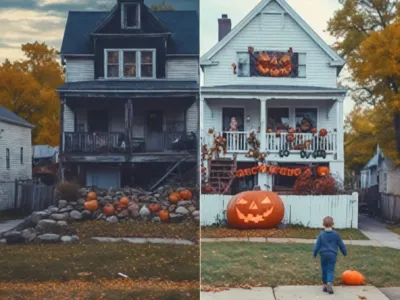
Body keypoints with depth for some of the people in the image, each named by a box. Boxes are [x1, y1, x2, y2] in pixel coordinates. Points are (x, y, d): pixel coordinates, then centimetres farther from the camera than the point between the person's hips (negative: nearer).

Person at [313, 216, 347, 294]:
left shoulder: (321, 234, -1)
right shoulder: (336, 234, 0)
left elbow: (317, 245, 1)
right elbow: (341, 245, 7)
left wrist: (314, 254, 12)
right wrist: (345, 252, 21)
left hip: (323, 254, 1)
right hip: (332, 255, -1)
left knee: (324, 270, 13)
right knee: (331, 270, -2)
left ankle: (325, 285, 19)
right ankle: (329, 283, -24)